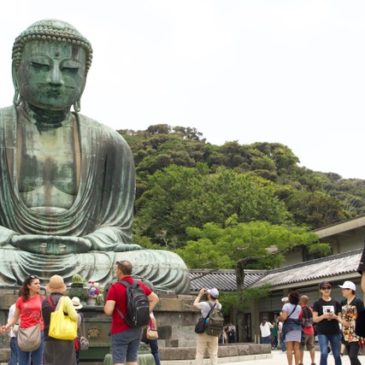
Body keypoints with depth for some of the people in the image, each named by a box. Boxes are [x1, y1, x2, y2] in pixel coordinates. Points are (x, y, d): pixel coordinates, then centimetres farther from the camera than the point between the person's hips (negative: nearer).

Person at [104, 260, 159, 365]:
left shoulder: (115, 287, -16)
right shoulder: (140, 285, 2)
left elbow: (108, 311, -22)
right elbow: (155, 299, 11)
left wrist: (106, 304, -1)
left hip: (120, 331, -6)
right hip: (137, 329, 6)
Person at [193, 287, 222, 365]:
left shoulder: (204, 304, -14)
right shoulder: (218, 306, -4)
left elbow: (195, 304, 7)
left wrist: (200, 294, 17)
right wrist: (214, 296, 18)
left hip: (203, 333, -3)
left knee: (199, 354, 3)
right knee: (213, 354, 8)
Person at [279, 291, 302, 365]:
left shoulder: (286, 305, -5)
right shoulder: (299, 307, 12)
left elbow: (284, 317, -13)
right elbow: (299, 317, 9)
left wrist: (280, 316, 7)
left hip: (288, 327, -4)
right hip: (297, 327, 5)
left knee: (289, 348, -5)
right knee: (297, 348, 3)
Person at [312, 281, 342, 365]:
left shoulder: (336, 303, 8)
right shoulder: (317, 303, 1)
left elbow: (339, 318, 9)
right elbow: (314, 319, -2)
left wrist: (335, 317, -13)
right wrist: (323, 316, -20)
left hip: (335, 332, 3)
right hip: (322, 332, -2)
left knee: (337, 355, 7)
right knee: (324, 353, -14)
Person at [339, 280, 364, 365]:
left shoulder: (358, 302, -9)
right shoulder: (343, 302, 11)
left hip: (356, 335, -7)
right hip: (346, 335, 7)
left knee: (353, 357, -14)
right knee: (352, 358, 9)